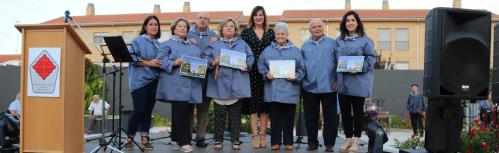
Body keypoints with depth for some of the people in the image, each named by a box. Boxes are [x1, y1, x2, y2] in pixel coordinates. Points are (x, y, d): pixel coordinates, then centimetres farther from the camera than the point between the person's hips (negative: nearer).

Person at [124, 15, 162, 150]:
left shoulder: (158, 44, 17)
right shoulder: (138, 40, -1)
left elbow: (161, 60, 21)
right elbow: (132, 58, -9)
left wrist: (161, 64, 0)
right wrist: (148, 63, -18)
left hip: (154, 81, 6)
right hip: (140, 80, -6)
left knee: (148, 111, 7)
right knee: (139, 110, -7)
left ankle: (144, 140, 11)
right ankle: (129, 138, 8)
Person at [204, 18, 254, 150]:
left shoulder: (242, 44, 15)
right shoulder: (214, 45, 11)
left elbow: (250, 57, 9)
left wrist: (246, 65, -10)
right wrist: (213, 62, -15)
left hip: (237, 86, 1)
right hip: (220, 85, -1)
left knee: (236, 115, 5)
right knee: (220, 114, 0)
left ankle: (235, 140, 14)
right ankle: (218, 140, 11)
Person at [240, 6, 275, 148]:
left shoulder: (271, 32, 11)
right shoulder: (246, 31, 8)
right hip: (251, 72, -1)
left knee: (265, 103, 3)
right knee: (253, 102, -3)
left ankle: (263, 135, 10)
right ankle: (255, 136, 1)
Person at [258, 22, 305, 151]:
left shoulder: (295, 50, 7)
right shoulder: (268, 50, 10)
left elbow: (301, 68, 5)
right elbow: (261, 65, 8)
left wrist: (296, 77, -12)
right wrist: (266, 74, -10)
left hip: (289, 90, -1)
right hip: (273, 90, 1)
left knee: (288, 117, 5)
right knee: (275, 117, 4)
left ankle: (288, 141, 16)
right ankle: (275, 141, 12)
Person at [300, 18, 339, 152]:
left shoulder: (332, 43, 5)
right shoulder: (305, 46, 11)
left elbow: (338, 62, 3)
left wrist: (336, 79, -3)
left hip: (328, 86, -2)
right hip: (309, 86, 2)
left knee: (330, 116, 2)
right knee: (311, 116, 7)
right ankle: (312, 142, 18)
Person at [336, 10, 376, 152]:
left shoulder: (365, 40, 0)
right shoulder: (339, 41, 12)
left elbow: (371, 58, -5)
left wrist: (359, 68, -20)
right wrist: (335, 79, 6)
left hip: (358, 82, -4)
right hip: (343, 82, 4)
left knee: (357, 111, 3)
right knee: (345, 111, 8)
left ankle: (356, 140, 12)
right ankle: (348, 139, 20)